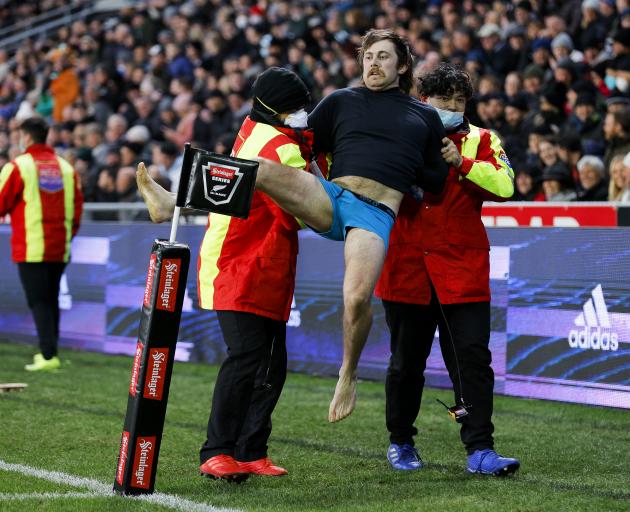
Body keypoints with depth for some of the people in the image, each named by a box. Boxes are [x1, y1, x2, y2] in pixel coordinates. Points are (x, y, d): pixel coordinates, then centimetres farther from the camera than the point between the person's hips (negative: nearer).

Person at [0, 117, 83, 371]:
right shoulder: (66, 168, 8)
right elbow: (77, 208, 9)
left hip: (31, 249, -5)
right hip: (60, 249, 5)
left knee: (38, 301, -4)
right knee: (51, 300, 15)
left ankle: (48, 355, -11)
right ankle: (50, 352, 19)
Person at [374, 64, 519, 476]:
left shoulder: (481, 141, 8)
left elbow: (504, 185, -8)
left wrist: (462, 163, -19)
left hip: (463, 269, 0)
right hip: (407, 268, 1)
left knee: (473, 358, -7)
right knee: (407, 361, 9)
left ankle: (479, 449, -5)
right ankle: (401, 442, 25)